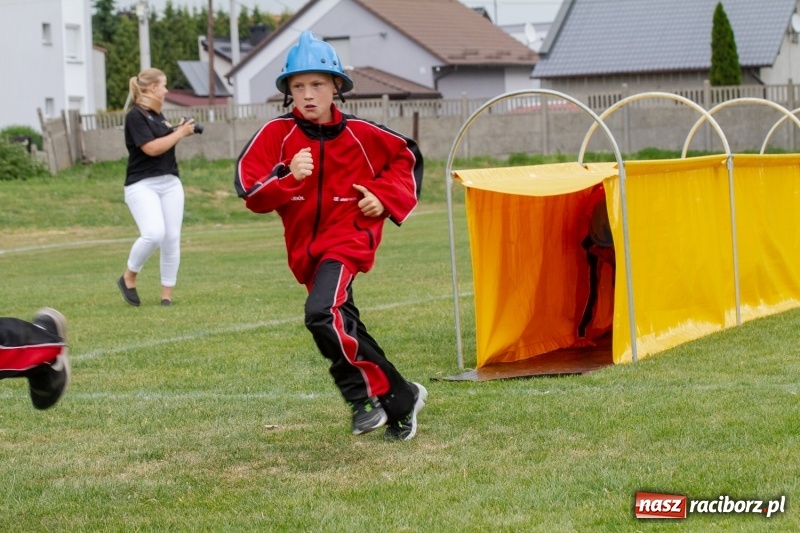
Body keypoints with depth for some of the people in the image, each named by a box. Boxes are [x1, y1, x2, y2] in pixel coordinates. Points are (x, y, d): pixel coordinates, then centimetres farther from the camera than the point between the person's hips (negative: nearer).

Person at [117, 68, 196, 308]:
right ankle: (128, 278, -1)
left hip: (170, 183, 8)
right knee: (154, 234, -24)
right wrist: (180, 133, -10)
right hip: (142, 185, -8)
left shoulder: (158, 116, 15)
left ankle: (167, 294, 8)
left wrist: (179, 131, 7)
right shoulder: (135, 116, -10)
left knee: (172, 239, 0)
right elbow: (151, 148, -19)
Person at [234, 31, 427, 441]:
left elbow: (406, 157, 10)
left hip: (348, 237, -5)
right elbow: (249, 190, -13)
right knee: (343, 330, 14)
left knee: (322, 315, -27)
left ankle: (367, 396, -12)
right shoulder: (278, 133, -7)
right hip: (305, 247, 5)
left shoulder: (359, 134, -7)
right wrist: (288, 176, -29)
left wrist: (385, 197, -4)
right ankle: (399, 399, 30)